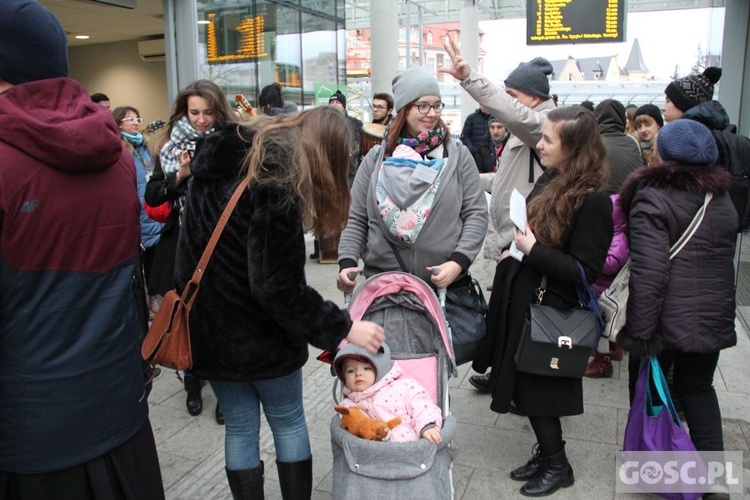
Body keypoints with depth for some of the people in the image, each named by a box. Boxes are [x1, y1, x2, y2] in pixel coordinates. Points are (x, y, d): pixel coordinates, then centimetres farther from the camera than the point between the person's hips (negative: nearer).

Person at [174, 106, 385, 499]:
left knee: (240, 428, 17)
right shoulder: (278, 185, -23)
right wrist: (343, 328, -19)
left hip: (208, 328, 7)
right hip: (259, 334, -6)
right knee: (288, 423, 15)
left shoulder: (223, 159, 3)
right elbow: (278, 287, -25)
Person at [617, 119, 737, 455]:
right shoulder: (722, 197, 8)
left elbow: (649, 275, -22)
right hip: (714, 317, 6)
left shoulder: (652, 198, -16)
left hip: (667, 320, -6)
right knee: (698, 388, 23)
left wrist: (638, 334, -19)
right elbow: (723, 261, 17)